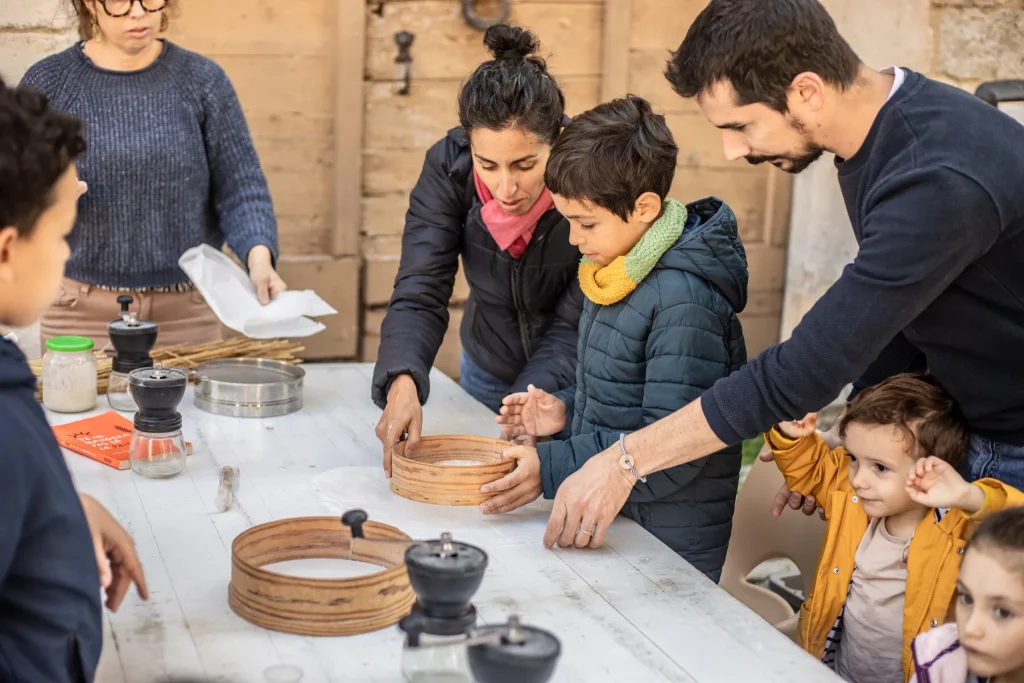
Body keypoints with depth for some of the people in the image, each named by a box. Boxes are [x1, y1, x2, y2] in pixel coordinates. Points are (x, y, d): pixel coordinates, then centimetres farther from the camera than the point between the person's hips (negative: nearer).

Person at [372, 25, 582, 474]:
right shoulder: (448, 168, -23)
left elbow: (574, 326, -27)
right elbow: (420, 294, -26)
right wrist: (403, 382, -45)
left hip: (574, 384, -3)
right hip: (488, 367, 3)